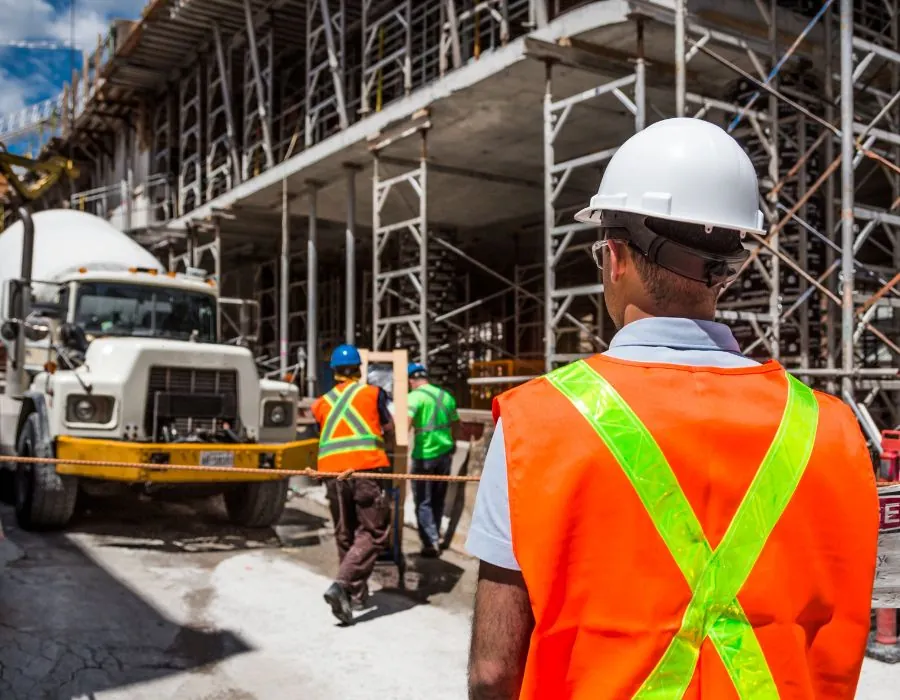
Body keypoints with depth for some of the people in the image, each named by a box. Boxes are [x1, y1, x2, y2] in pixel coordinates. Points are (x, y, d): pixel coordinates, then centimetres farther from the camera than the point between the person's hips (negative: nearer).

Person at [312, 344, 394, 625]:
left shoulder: (321, 403, 16)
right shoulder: (372, 393, 9)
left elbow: (323, 436, 18)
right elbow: (389, 428, 16)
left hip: (332, 471, 4)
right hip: (366, 467, -4)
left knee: (345, 535, 16)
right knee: (373, 533, 0)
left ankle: (357, 594, 23)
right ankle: (341, 585, -18)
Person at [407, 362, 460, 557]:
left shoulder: (415, 396, -10)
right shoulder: (446, 395, 10)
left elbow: (406, 424, -25)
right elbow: (455, 424, 21)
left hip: (424, 455, -6)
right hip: (445, 453, 6)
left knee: (423, 502, 3)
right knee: (438, 499, 19)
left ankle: (431, 544, -1)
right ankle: (435, 537, 30)